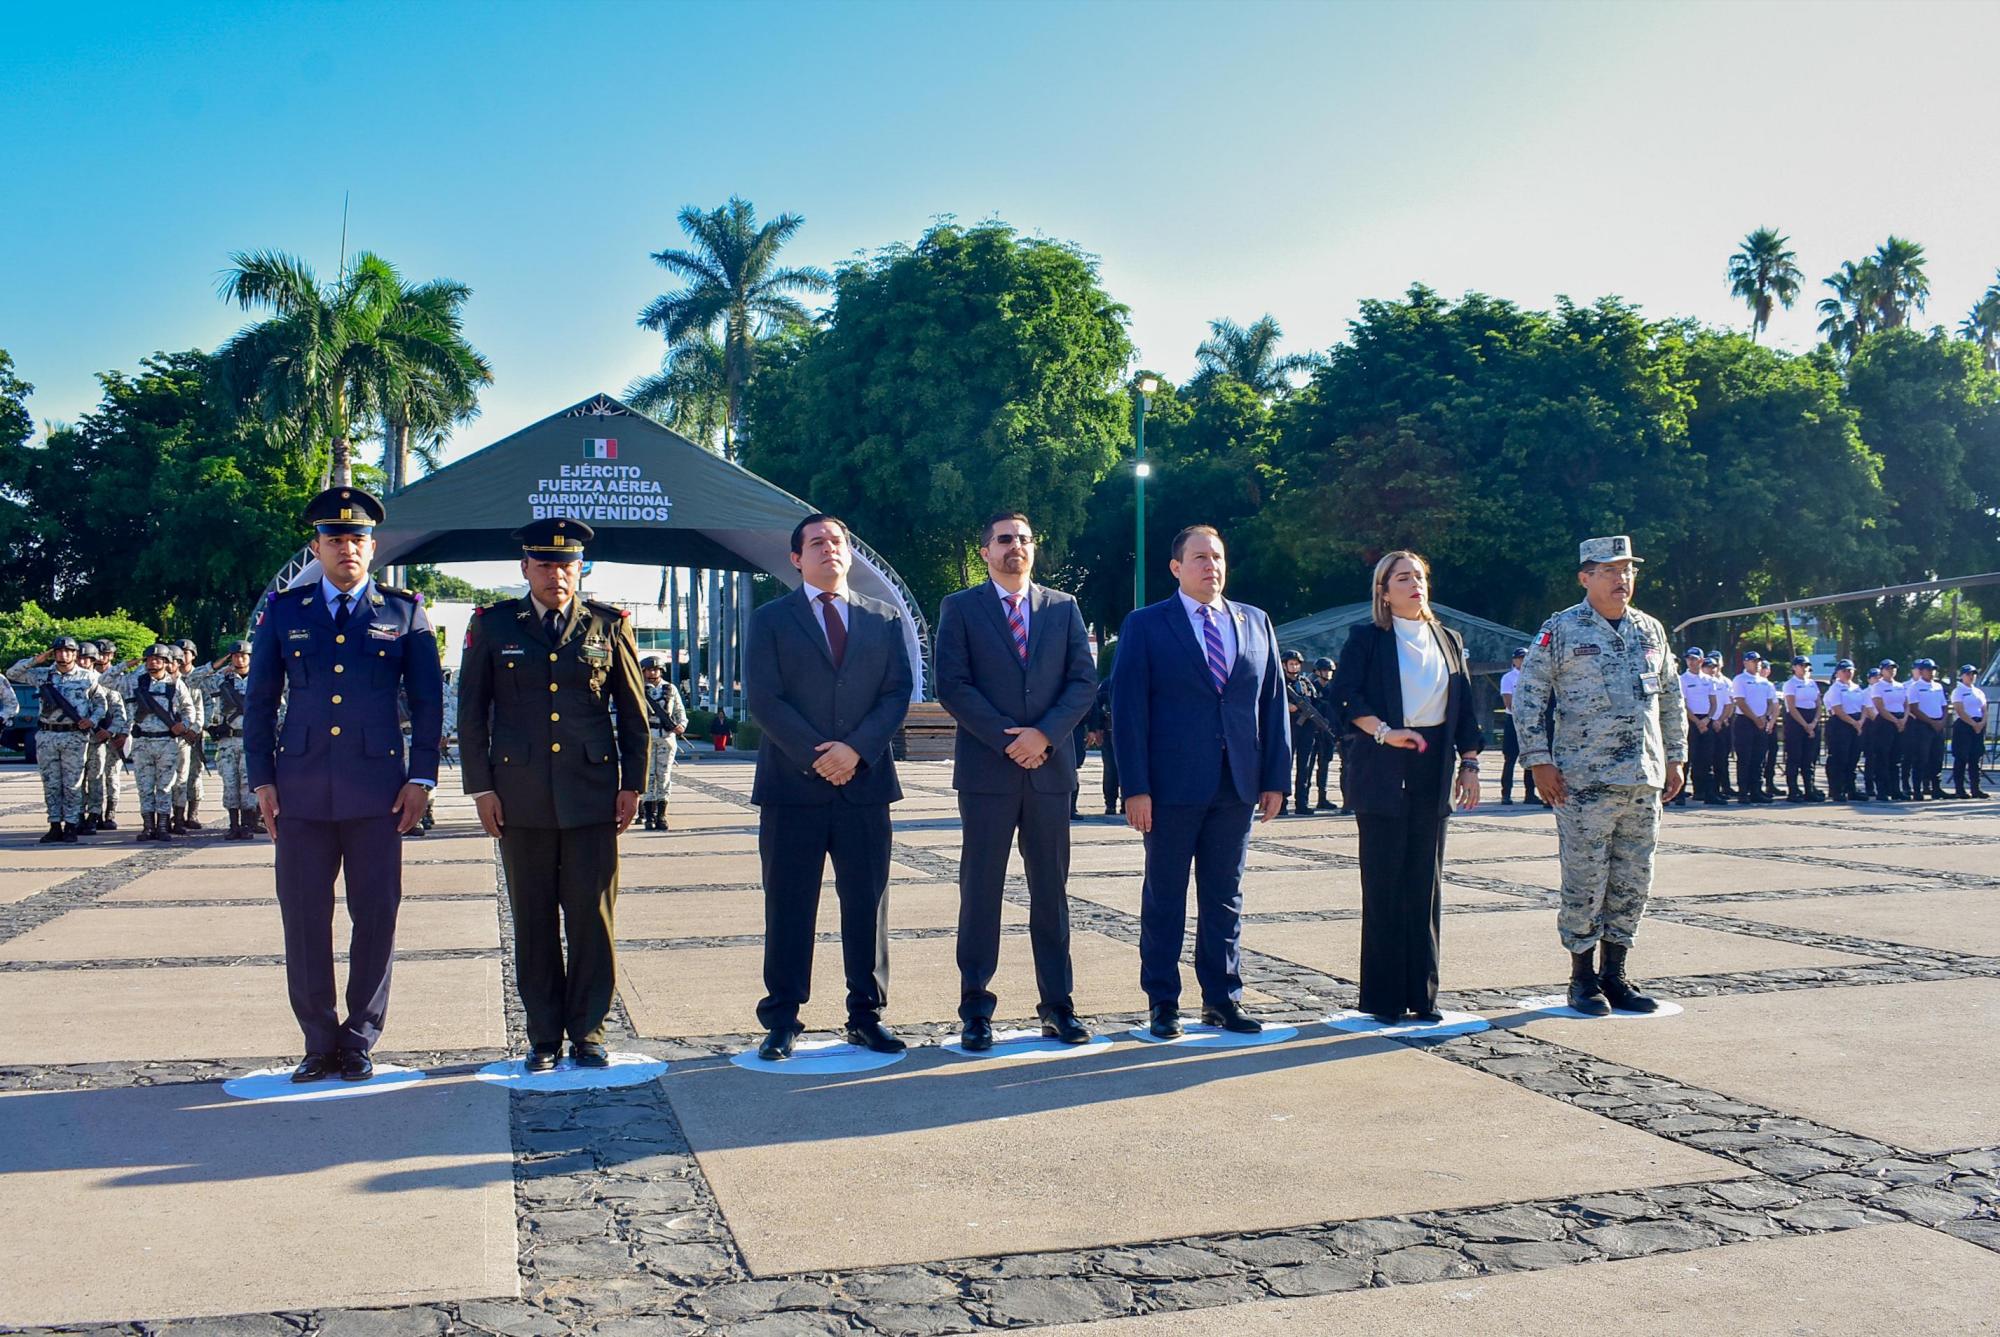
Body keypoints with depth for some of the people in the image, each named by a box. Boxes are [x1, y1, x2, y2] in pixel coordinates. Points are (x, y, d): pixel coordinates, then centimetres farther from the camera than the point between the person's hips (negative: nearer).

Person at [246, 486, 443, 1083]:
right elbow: (259, 701, 11)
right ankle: (319, 1042, 16)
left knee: (376, 917, 2)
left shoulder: (404, 613, 7)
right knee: (303, 918, 3)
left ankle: (359, 1040, 15)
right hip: (301, 791, 1)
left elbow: (427, 700, 7)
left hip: (377, 790, -1)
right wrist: (261, 779, 4)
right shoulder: (283, 611, 10)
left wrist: (421, 777, -1)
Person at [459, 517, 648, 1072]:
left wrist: (633, 785, 4)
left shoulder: (609, 626, 6)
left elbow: (633, 712, 10)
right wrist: (480, 787, 1)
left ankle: (587, 1033, 11)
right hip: (521, 796, 1)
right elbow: (471, 712, 8)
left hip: (592, 794, 0)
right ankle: (544, 1037, 15)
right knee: (533, 921, 5)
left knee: (592, 917, 0)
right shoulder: (493, 626, 7)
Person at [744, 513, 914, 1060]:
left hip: (865, 780, 2)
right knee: (788, 906, 2)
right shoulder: (770, 620, 6)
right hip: (792, 784, -2)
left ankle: (867, 1014, 15)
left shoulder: (884, 619, 12)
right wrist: (816, 756, -13)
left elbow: (898, 692, 3)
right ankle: (781, 1020, 10)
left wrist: (856, 749, -12)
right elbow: (763, 699, -4)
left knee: (867, 902, 6)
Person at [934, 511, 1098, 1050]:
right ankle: (975, 1010, 8)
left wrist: (1044, 734, -11)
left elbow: (1084, 682, 4)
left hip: (1049, 766, 3)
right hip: (987, 768, -2)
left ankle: (1057, 1005, 15)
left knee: (1051, 890, 7)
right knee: (980, 890, 1)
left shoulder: (1063, 607, 11)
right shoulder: (960, 608, 4)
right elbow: (952, 686, -6)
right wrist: (1008, 739, -13)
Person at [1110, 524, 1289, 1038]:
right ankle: (1162, 1003, 15)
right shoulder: (1145, 625, -1)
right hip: (1172, 784, -4)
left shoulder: (1256, 624, 11)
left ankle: (1222, 998, 20)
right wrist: (1135, 787, -13)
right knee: (1164, 897, 5)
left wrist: (1276, 777, 4)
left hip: (1237, 784, 4)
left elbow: (1273, 703, 10)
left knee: (1226, 896, 11)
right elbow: (1129, 709, -6)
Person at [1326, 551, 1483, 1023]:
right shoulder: (1367, 638, 0)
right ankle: (1384, 997, 5)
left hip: (1433, 772, 5)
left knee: (1426, 885, 7)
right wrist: (1384, 732, -20)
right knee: (1384, 884, -2)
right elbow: (1345, 693, -9)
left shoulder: (1448, 640, 14)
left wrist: (1469, 763, 8)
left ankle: (1422, 993, 14)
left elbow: (1464, 706, 14)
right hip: (1384, 772, -4)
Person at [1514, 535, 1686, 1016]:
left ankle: (1614, 975, 21)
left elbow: (1672, 697, 20)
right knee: (1585, 881, -2)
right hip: (1583, 781, -5)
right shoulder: (1560, 631, -3)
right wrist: (1539, 761, -10)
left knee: (1633, 882, 9)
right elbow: (1529, 696, -4)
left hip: (1645, 780, 5)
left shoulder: (1651, 630, 13)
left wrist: (1676, 758, 16)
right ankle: (1583, 978, 10)